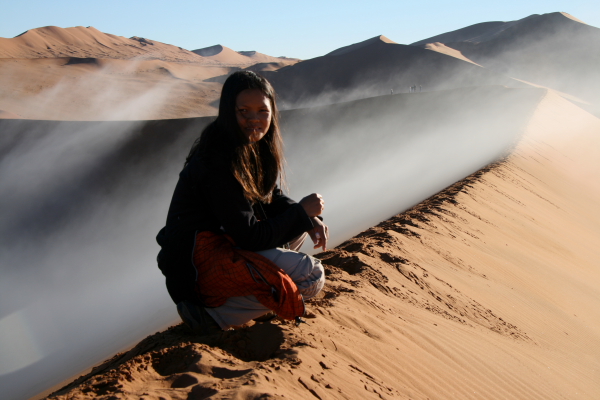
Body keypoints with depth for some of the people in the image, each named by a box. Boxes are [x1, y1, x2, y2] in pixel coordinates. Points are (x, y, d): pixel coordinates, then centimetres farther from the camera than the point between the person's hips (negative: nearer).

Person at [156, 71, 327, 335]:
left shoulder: (256, 147, 4)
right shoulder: (219, 161, -24)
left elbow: (272, 199, 12)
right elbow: (250, 237, -23)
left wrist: (310, 220, -6)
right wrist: (301, 212, -12)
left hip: (227, 241, 10)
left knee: (302, 222, 12)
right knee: (312, 277, -16)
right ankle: (212, 313, -11)